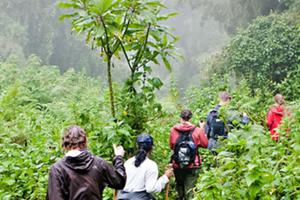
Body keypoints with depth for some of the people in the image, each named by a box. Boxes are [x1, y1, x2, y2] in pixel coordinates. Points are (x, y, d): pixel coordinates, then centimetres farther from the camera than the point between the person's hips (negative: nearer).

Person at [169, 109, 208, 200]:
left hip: (177, 165, 2)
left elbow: (171, 146, 3)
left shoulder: (174, 130, -6)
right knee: (190, 190, 6)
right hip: (193, 166, -1)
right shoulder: (197, 131, -10)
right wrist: (202, 129, 9)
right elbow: (205, 144, 2)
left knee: (179, 185, 27)